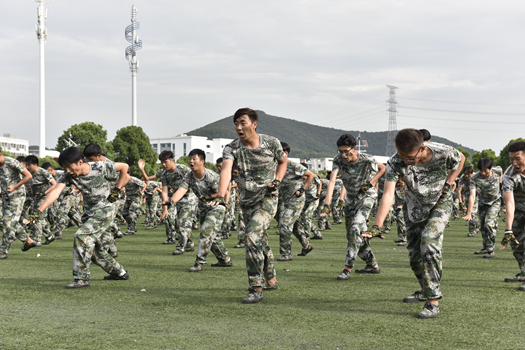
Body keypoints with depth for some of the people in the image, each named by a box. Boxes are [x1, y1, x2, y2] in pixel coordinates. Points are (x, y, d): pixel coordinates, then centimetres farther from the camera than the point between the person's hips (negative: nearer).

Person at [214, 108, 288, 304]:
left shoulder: (271, 143, -9)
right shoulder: (231, 149, -10)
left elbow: (283, 161, 12)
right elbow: (226, 170, -28)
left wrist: (277, 181, -5)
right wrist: (221, 196, -44)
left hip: (267, 199, -4)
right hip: (246, 202, 4)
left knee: (252, 236, -22)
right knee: (260, 242, 17)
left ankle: (256, 288, -17)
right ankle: (271, 280, 39)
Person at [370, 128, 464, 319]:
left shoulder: (443, 153, -30)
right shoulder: (395, 163, -29)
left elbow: (461, 159, -5)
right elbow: (388, 194, -37)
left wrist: (448, 185, -13)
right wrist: (377, 226, -47)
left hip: (440, 203, -3)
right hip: (415, 207, 3)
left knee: (429, 242, -23)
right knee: (414, 252, 6)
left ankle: (433, 301, -20)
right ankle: (425, 290, 32)